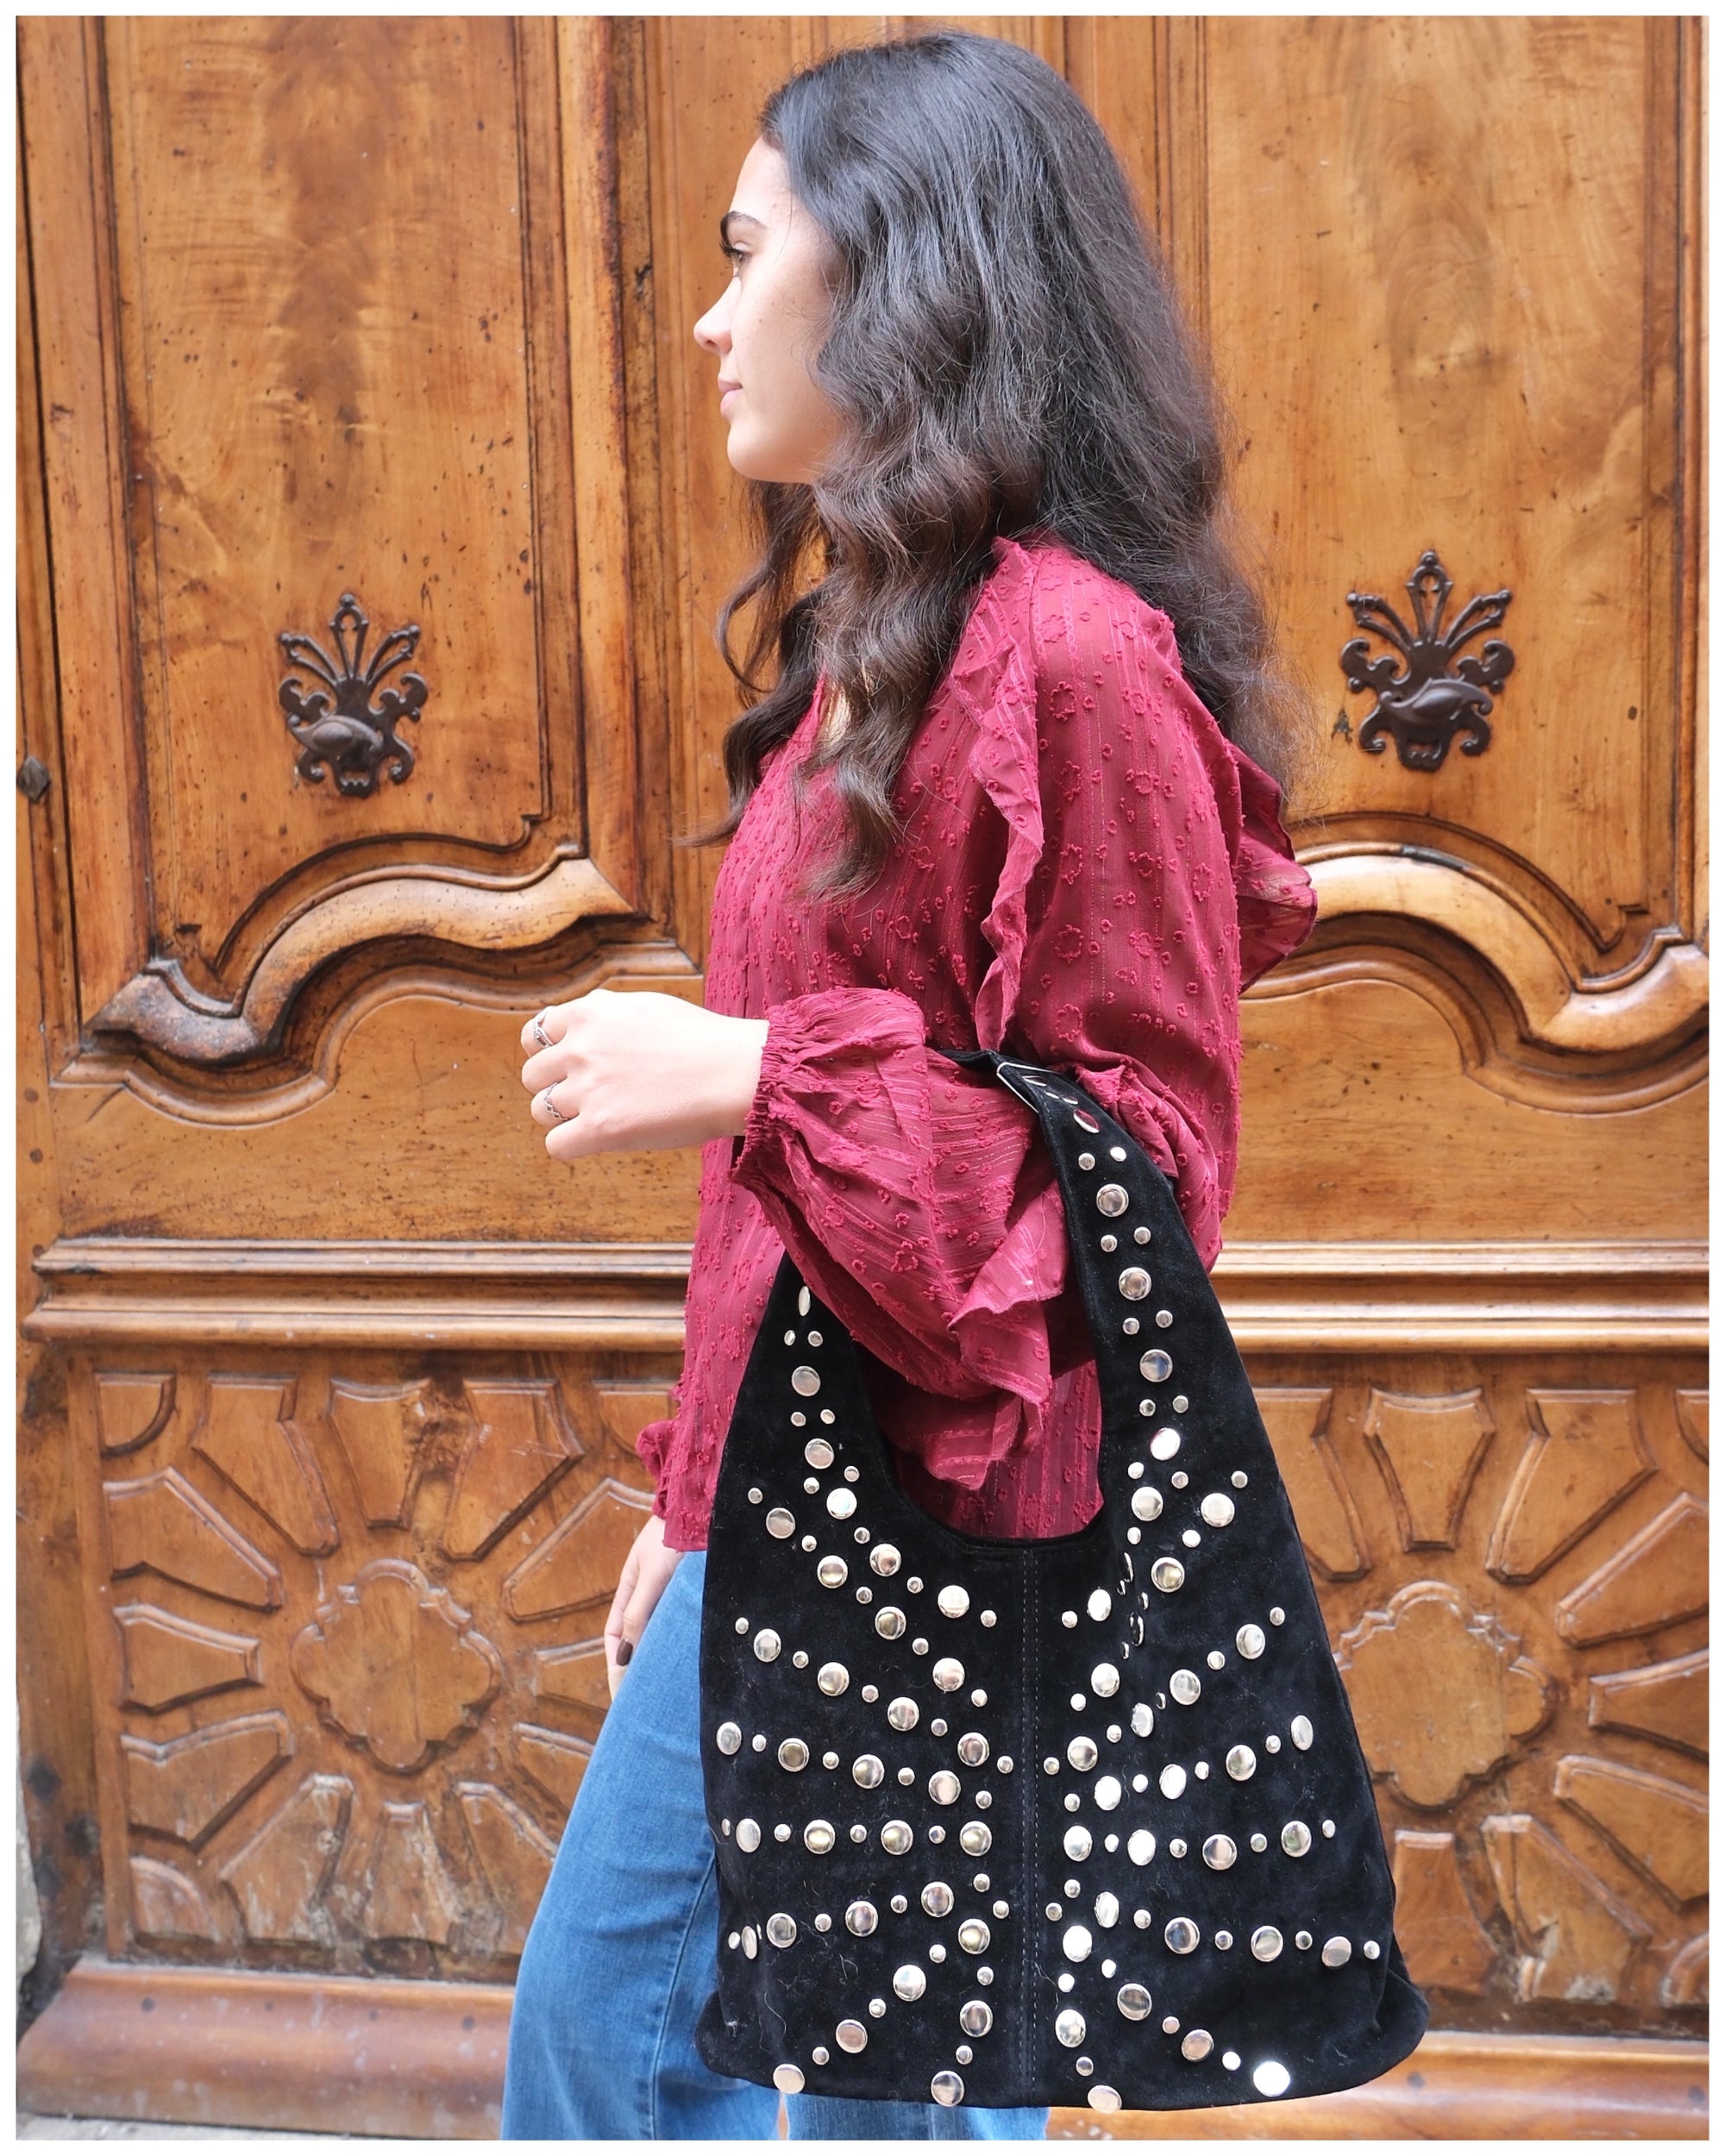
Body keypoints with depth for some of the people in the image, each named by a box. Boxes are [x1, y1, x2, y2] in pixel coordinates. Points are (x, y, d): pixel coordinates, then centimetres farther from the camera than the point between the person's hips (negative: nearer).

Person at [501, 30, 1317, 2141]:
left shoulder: (1069, 658, -18)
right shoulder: (872, 646, 10)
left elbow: (1146, 1160, -17)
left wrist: (751, 1075, -26)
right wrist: (701, 1489, 17)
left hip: (941, 1535, -9)